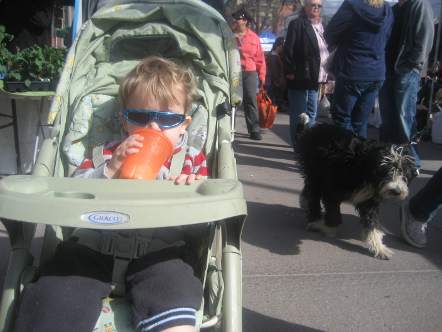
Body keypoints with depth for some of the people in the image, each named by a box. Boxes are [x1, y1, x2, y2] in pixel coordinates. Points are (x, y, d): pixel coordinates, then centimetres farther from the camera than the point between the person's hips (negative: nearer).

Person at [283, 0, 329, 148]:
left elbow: (324, 51, 21)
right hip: (300, 77, -8)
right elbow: (288, 49, -12)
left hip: (314, 78, 8)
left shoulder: (321, 27, 18)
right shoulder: (297, 24, -5)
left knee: (311, 114, 13)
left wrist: (325, 74, 13)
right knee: (299, 115, -3)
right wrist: (290, 71, -18)